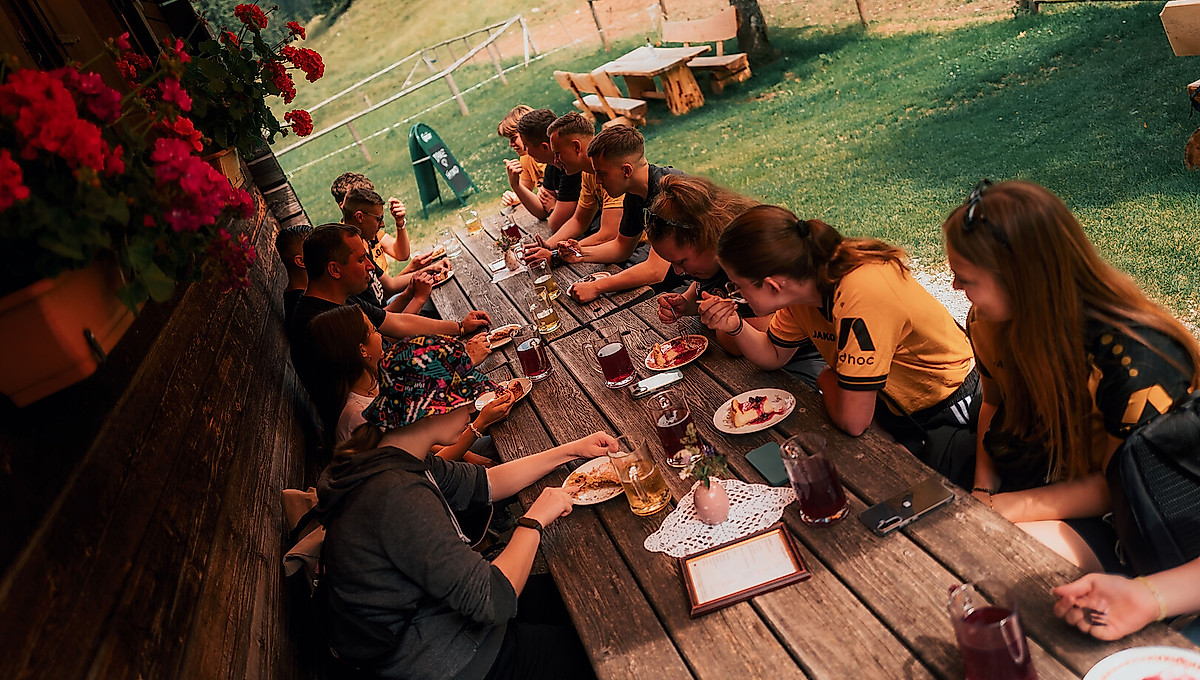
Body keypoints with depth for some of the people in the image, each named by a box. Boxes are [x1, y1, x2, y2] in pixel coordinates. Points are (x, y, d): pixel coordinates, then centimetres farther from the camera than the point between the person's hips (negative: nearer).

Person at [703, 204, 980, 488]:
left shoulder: (861, 296, -37)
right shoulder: (801, 281, -12)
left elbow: (852, 421, -32)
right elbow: (774, 355, 6)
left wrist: (826, 379, -11)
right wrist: (736, 326, -13)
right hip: (893, 407, 7)